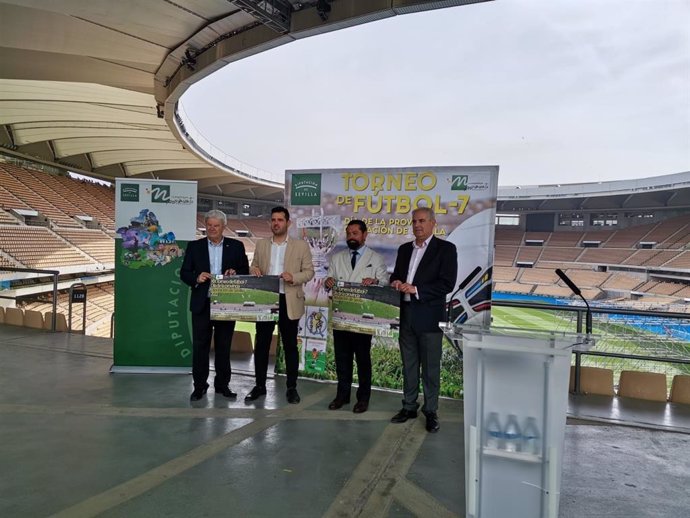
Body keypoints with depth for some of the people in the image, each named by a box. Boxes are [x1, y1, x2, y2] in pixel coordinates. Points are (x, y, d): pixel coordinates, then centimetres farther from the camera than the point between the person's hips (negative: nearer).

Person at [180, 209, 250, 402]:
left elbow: (245, 271, 6)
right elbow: (184, 273, 4)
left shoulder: (236, 246, 5)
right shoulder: (194, 246, 6)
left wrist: (235, 273, -15)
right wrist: (196, 278, -16)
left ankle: (222, 384, 22)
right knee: (200, 346, 4)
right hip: (202, 304, 0)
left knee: (224, 346, 10)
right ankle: (199, 385, 16)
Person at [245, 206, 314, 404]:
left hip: (289, 301, -2)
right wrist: (253, 270, -10)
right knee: (261, 344, 7)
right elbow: (253, 267, 14)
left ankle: (292, 388, 16)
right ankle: (260, 385, 20)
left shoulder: (301, 245, 2)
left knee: (290, 345, 5)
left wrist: (293, 277, -19)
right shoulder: (261, 244, 12)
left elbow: (309, 271, 0)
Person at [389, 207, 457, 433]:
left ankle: (431, 411, 16)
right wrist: (396, 282, -5)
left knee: (431, 367, 4)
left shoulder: (445, 249, -5)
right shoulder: (404, 249, 14)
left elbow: (447, 284, -13)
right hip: (406, 315, 6)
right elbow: (396, 275, 19)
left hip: (429, 316, -5)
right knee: (409, 364, 14)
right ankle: (409, 406, 26)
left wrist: (417, 290, -20)